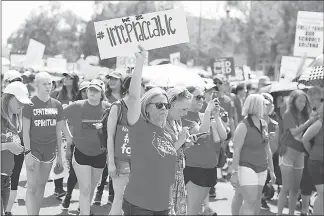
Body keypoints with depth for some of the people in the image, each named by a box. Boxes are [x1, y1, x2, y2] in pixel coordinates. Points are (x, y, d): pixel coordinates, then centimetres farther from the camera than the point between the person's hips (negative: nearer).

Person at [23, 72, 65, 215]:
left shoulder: (57, 105, 6)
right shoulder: (30, 104, -6)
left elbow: (58, 131, 11)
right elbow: (25, 130, -7)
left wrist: (59, 154, 10)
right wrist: (28, 152, -14)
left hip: (49, 150, 4)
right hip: (34, 149, -4)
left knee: (42, 185, 9)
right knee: (32, 187, -8)